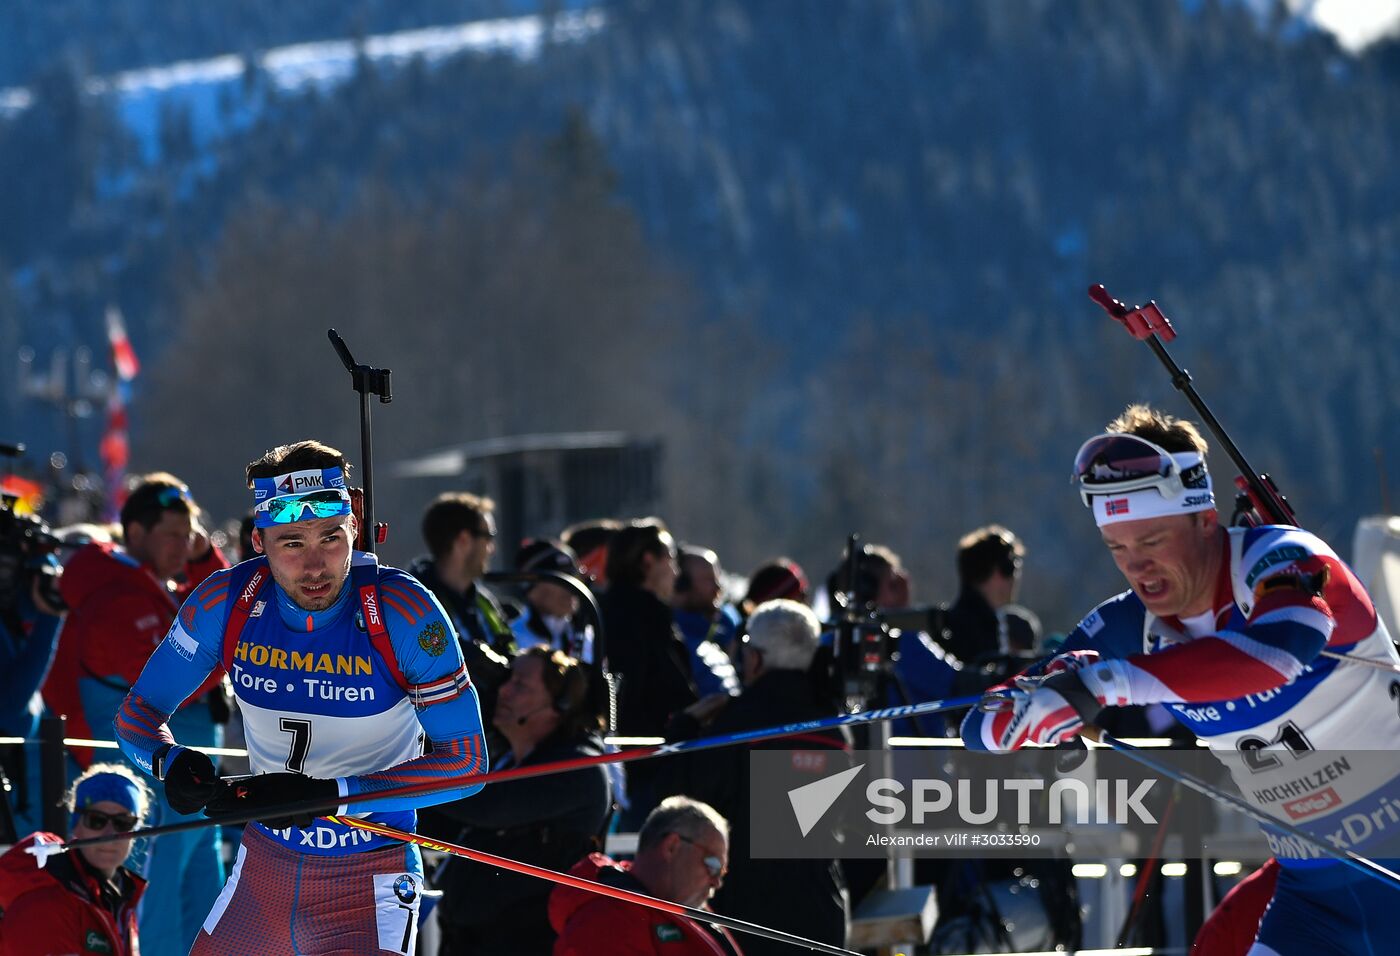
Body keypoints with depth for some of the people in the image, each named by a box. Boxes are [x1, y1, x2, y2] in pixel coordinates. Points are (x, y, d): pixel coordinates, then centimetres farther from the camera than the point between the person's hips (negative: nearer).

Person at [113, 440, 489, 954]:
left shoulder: (404, 611, -20)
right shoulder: (225, 603, -10)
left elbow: (466, 760, -17)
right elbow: (138, 713, 1)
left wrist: (328, 795, -27)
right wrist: (170, 762, -23)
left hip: (370, 877, -4)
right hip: (265, 865, 4)